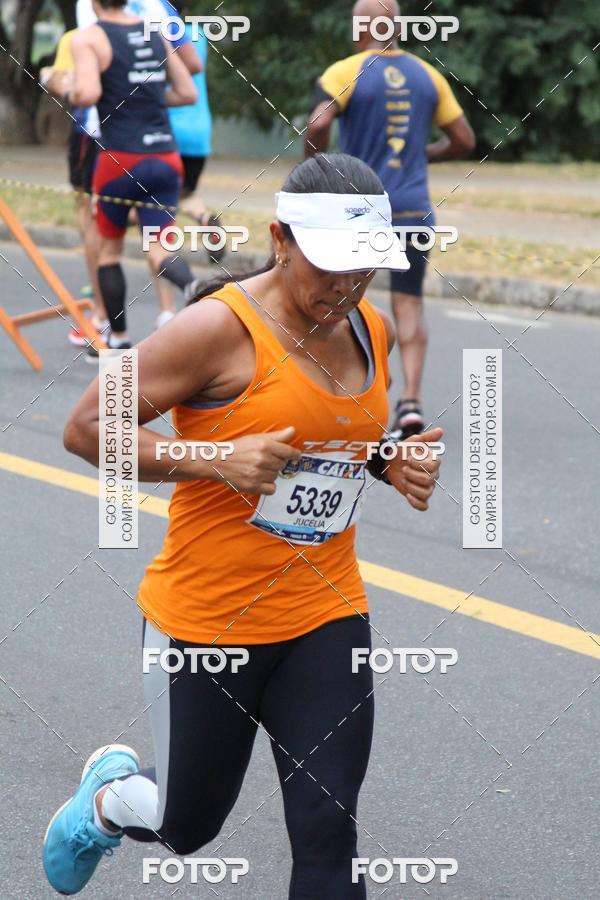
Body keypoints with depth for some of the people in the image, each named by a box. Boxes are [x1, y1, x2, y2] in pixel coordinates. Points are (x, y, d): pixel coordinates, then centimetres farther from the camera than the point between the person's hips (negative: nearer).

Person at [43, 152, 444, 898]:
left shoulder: (372, 332, 4)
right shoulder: (221, 328, -17)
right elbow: (86, 428, -16)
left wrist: (395, 465, 2)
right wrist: (218, 460, -26)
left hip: (324, 619, 5)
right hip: (205, 620, -5)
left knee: (327, 838, -2)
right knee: (187, 827, 13)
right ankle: (110, 795, 48)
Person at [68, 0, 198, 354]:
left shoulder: (89, 38, -6)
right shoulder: (156, 32, 11)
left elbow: (88, 94, -20)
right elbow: (188, 93, 15)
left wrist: (67, 91, 1)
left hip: (121, 158, -4)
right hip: (166, 156, 4)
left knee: (109, 248, 16)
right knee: (159, 248, 4)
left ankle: (118, 339, 21)